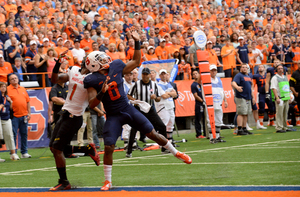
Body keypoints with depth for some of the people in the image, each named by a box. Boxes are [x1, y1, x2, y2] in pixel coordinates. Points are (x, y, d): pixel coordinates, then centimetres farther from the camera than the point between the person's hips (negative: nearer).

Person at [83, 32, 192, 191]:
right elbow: (92, 104, -14)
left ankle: (176, 153, 23)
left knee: (152, 133, 5)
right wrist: (102, 91, -29)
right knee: (108, 147, -11)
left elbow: (136, 62, 16)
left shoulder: (116, 67, 1)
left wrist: (137, 42, 8)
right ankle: (107, 181, 4)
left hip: (128, 110, 3)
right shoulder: (92, 80, -10)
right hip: (113, 116, -3)